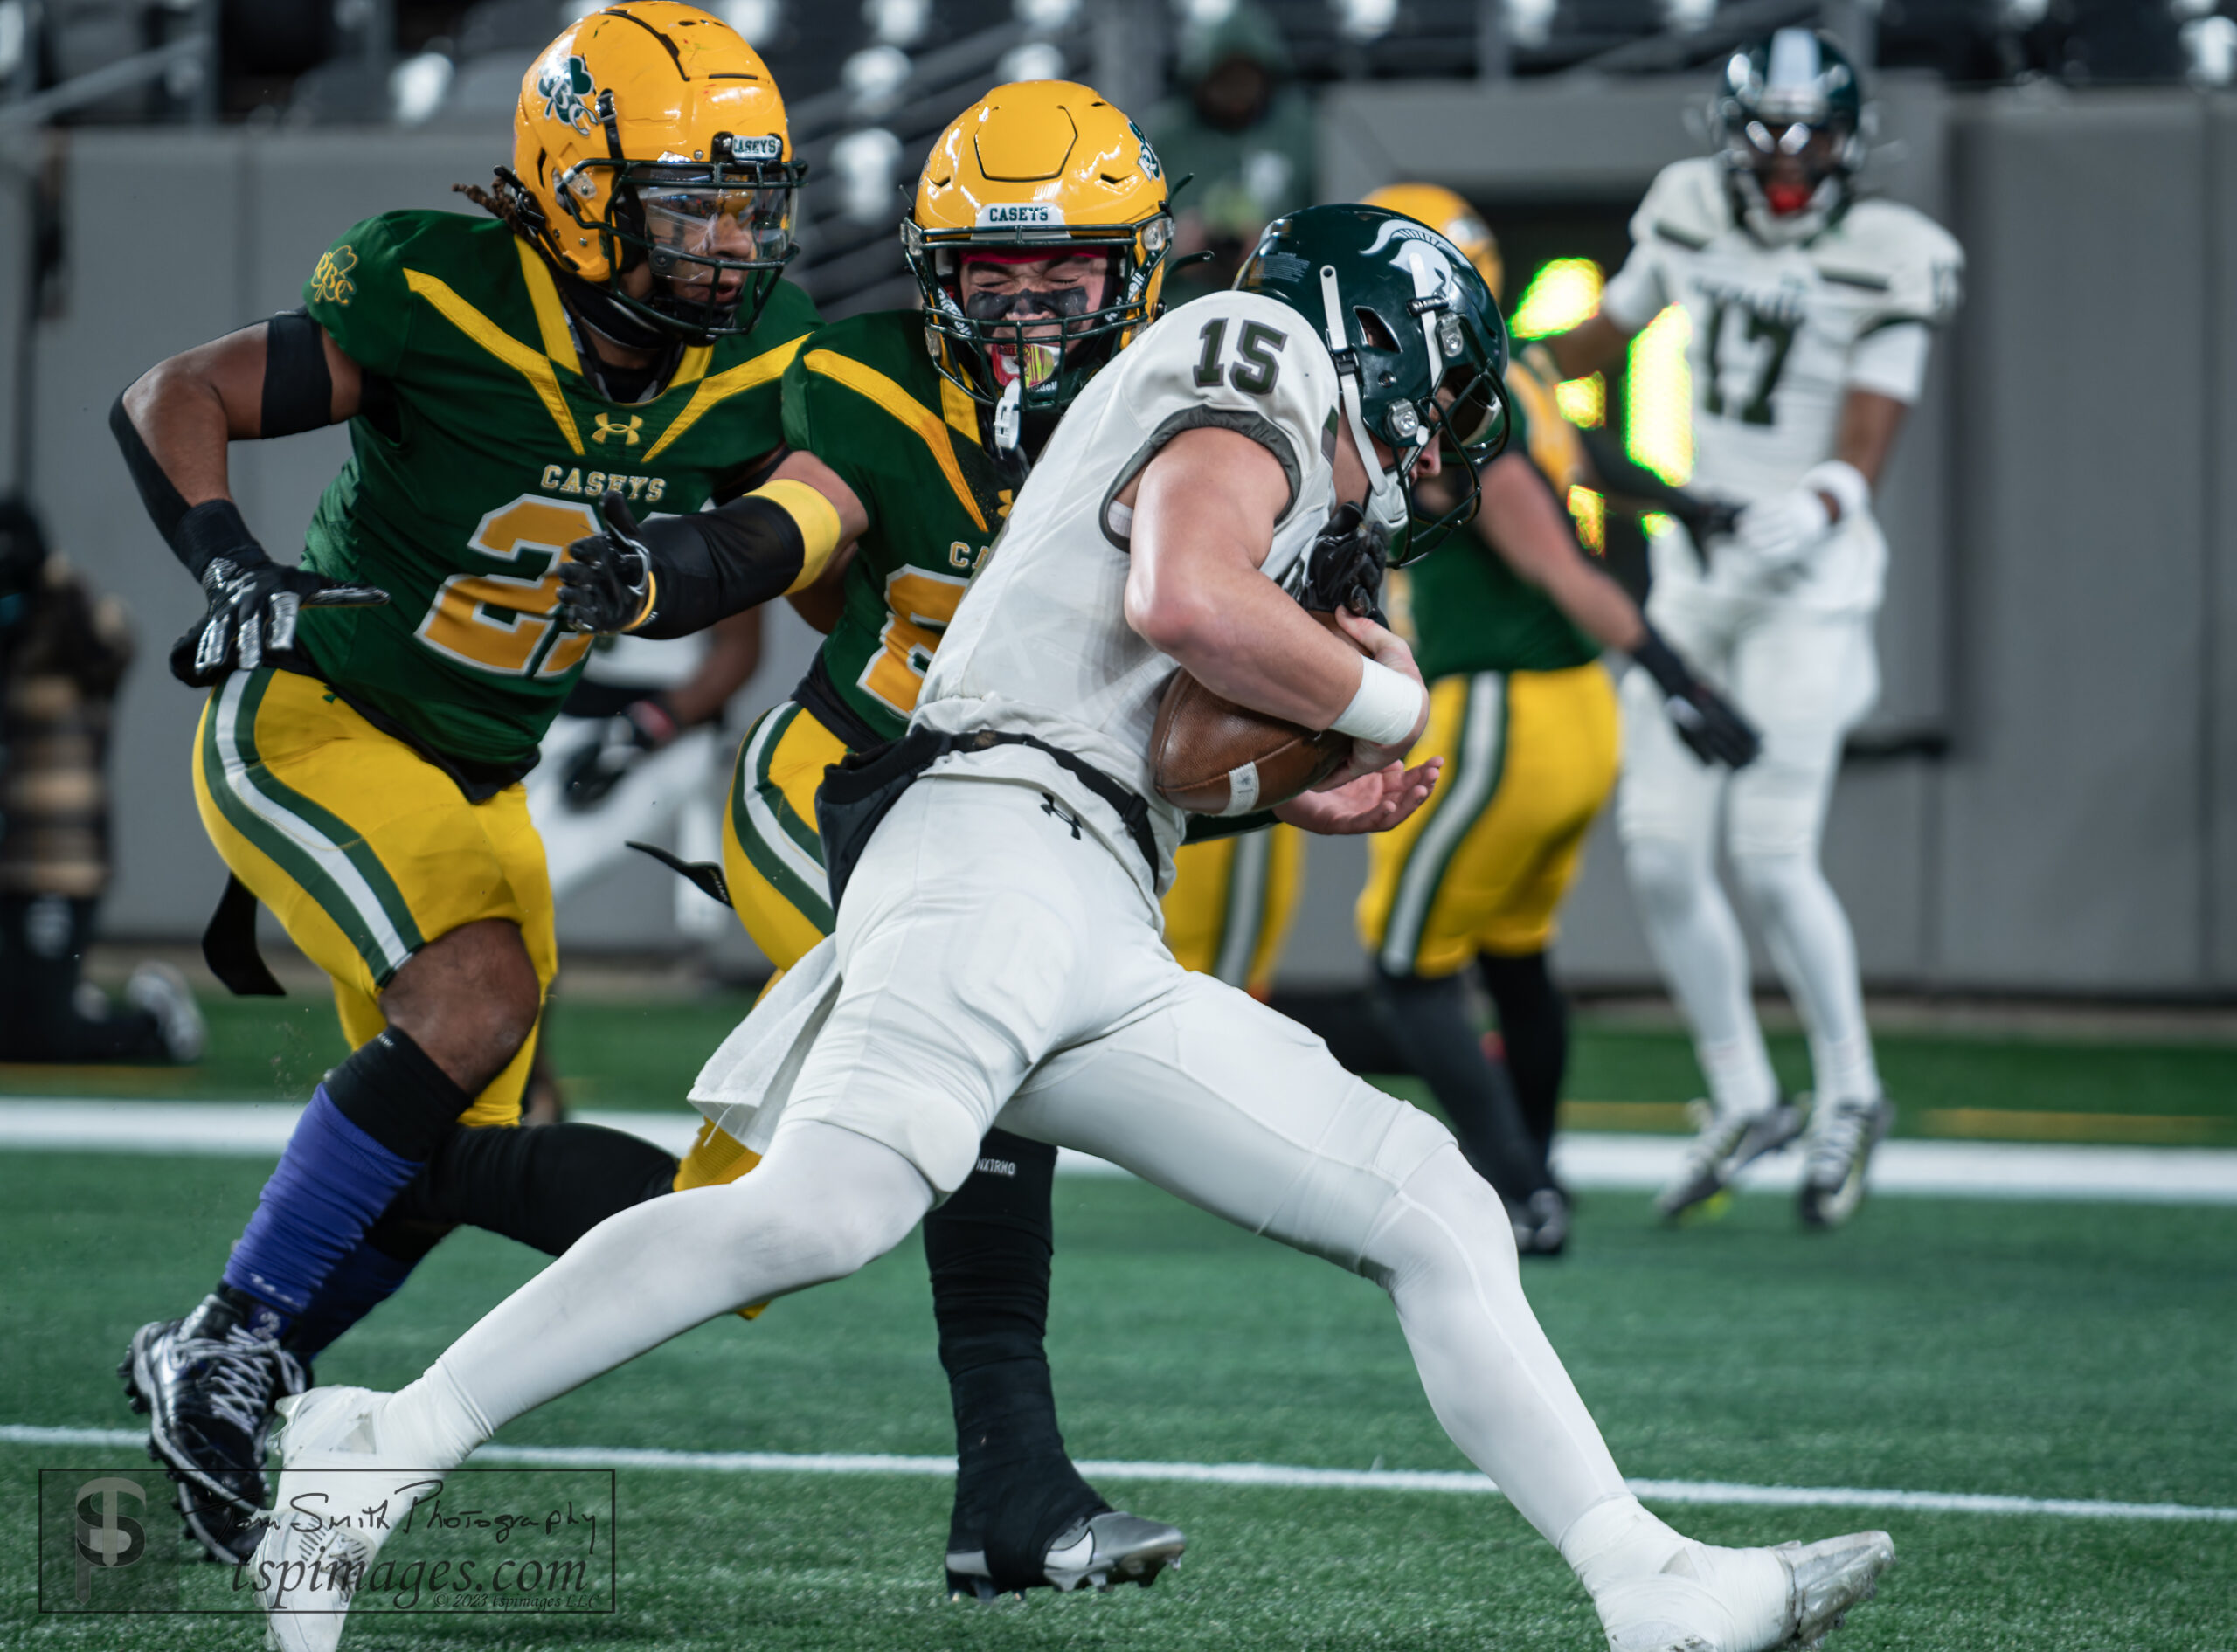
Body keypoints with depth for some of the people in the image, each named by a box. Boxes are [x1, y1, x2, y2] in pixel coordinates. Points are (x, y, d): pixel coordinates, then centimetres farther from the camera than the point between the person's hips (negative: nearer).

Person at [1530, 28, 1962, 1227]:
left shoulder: (1888, 262, -11)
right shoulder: (1691, 214, 3)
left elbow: (1864, 454, -16)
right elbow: (1603, 337, 21)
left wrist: (1816, 508, -36)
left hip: (1808, 579, -5)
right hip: (1694, 567, 5)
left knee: (1769, 857, -11)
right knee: (1658, 849, 0)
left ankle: (1849, 1094, 12)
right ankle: (1743, 1101, 17)